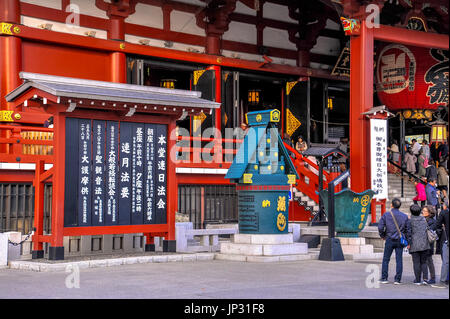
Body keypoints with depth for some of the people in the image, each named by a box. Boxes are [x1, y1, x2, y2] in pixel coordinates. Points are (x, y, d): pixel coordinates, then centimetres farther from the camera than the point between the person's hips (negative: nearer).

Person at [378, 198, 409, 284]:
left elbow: (380, 227, -6)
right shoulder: (404, 216, 1)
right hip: (400, 241, 2)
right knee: (399, 260, 4)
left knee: (386, 259, 8)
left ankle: (384, 278, 7)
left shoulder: (386, 215, -5)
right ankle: (397, 279, 4)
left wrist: (382, 236, 10)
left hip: (389, 240, -2)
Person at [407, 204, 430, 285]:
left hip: (415, 245, -3)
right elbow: (427, 229, 12)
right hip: (424, 244, 4)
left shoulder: (410, 221, -6)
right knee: (423, 262, 11)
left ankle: (417, 280, 2)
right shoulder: (423, 219, 7)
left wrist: (409, 243, -7)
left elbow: (409, 232, -12)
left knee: (416, 262, 2)